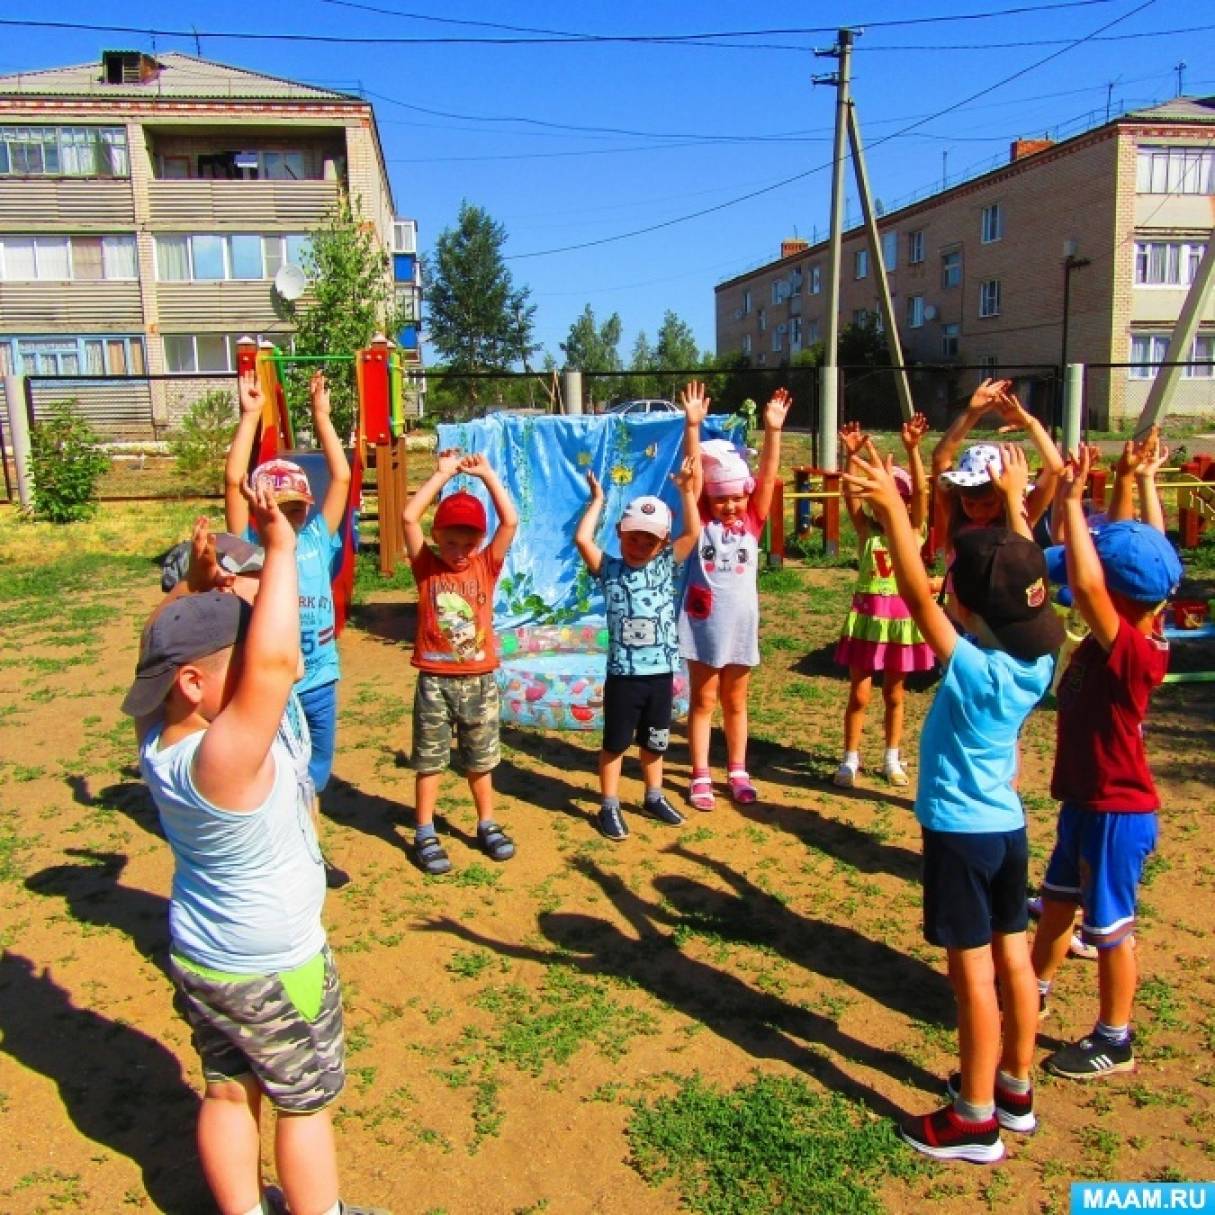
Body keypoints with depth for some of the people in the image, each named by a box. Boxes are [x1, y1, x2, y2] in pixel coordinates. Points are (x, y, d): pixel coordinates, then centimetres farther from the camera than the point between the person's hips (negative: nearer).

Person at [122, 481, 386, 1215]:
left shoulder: (157, 733, -12)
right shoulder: (223, 756, -36)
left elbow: (164, 644, 3)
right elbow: (274, 661, -49)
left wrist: (198, 581, -14)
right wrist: (282, 547, -40)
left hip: (197, 957, 8)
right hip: (272, 970, -7)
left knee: (228, 1092, 23)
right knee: (307, 1104, 15)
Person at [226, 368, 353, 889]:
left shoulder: (318, 539, 1)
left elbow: (341, 476, -2)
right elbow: (233, 482, -16)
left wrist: (320, 413, -4)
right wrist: (250, 415, -16)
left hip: (319, 681, 4)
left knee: (313, 773, 19)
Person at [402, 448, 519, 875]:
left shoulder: (487, 566, 2)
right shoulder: (426, 566, -2)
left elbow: (510, 522, -7)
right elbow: (409, 516, -12)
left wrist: (486, 474, -6)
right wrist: (443, 473, -8)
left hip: (479, 680, 2)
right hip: (434, 680, -1)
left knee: (480, 760, 14)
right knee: (428, 760, 8)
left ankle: (487, 825, 29)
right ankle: (425, 834, 19)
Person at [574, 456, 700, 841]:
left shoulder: (666, 565, 3)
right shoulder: (610, 570, -5)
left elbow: (692, 533, -5)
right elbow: (582, 539, -17)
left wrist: (686, 491, -9)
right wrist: (597, 499, -10)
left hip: (660, 672, 3)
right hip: (623, 674, -3)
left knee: (654, 741, 19)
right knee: (615, 743, 8)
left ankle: (654, 798, 36)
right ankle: (609, 807, 20)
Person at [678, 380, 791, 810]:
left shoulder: (752, 520, 0)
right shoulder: (700, 519, -5)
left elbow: (767, 474, -12)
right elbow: (693, 470, -16)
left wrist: (773, 431, -24)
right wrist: (692, 425, -28)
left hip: (741, 624, 2)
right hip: (703, 623, -2)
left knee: (735, 702, 15)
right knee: (703, 701, 8)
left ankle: (737, 772, 28)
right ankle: (701, 777, 18)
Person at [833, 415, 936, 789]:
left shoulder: (913, 531, -2)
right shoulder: (867, 530, -1)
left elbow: (921, 491, -17)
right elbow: (850, 495, -15)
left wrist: (912, 450, -28)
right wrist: (851, 455, -30)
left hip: (901, 617, 0)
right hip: (867, 615, 0)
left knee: (894, 694, 13)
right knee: (859, 694, 3)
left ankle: (892, 759, 27)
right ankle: (850, 759, 16)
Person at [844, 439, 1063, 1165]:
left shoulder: (974, 670, -25)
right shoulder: (1040, 661, -5)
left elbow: (917, 595, -27)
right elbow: (1025, 583, 9)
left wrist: (894, 512, -25)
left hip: (961, 834, -8)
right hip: (1009, 826, 8)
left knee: (974, 972, 2)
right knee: (1012, 956, 17)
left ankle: (975, 1121, 16)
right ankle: (1015, 1088, 35)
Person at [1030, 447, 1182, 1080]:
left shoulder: (1134, 651, -27)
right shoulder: (1120, 638, -4)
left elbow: (1085, 584, -43)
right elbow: (1130, 551, 6)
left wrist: (1073, 499, -38)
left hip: (1117, 810, -9)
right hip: (1085, 799, 9)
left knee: (1109, 925, 7)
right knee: (1058, 898, 23)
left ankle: (1114, 1041, 25)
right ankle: (1034, 990, 43)